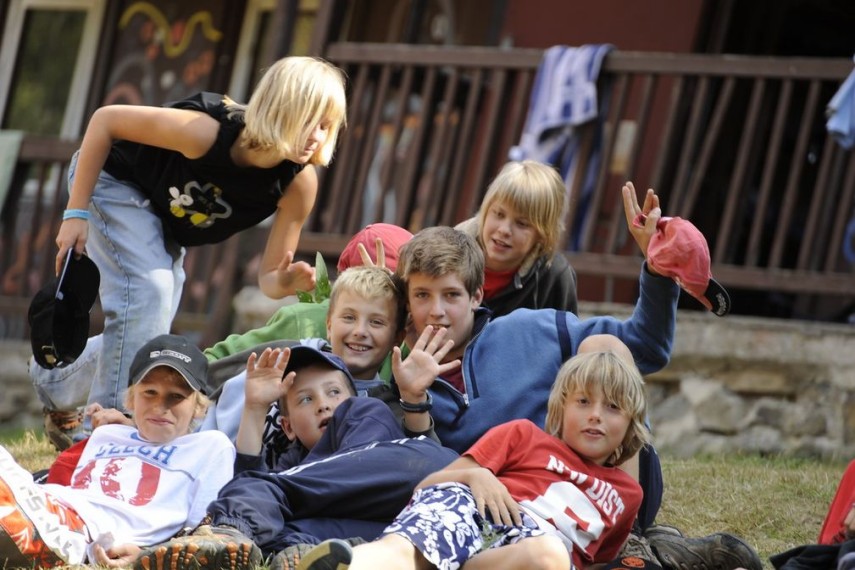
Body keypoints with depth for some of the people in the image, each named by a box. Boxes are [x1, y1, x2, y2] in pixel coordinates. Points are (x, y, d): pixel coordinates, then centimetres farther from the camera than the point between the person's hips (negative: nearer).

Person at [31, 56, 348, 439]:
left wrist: (287, 282, -44)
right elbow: (105, 120, -29)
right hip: (112, 177, -6)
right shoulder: (206, 131, -40)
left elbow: (267, 278, -19)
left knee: (148, 332, 7)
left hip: (164, 218, 6)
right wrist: (76, 213, -27)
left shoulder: (299, 183, -26)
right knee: (147, 289, -26)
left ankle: (54, 380, 33)